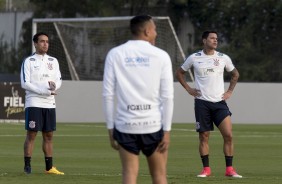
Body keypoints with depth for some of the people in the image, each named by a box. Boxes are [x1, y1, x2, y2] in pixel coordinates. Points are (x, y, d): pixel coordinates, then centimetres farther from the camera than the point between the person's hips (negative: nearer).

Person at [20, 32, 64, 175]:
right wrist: (44, 91, -15)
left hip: (49, 104, 5)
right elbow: (25, 83, -10)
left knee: (48, 135, 6)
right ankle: (27, 165, -2)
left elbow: (59, 80, 9)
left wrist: (53, 85, -15)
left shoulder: (53, 61, 13)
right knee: (31, 135, -5)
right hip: (33, 103, -5)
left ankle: (49, 167, 10)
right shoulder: (28, 61, -3)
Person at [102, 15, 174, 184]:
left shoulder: (115, 54, 2)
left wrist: (111, 128, 6)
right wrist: (167, 131, -1)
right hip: (154, 125, -1)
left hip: (125, 125, 1)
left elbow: (108, 95, 0)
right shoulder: (161, 56, -2)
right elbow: (167, 96, -5)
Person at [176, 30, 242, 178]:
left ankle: (229, 169, -3)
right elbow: (179, 73, 14)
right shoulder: (194, 58, 0)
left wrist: (229, 91, 11)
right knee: (204, 137, 1)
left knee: (228, 135, -10)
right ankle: (206, 169, 11)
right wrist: (188, 89, 5)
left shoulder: (223, 58, 4)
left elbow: (235, 74, 21)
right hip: (202, 103, -1)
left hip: (219, 102, 1)